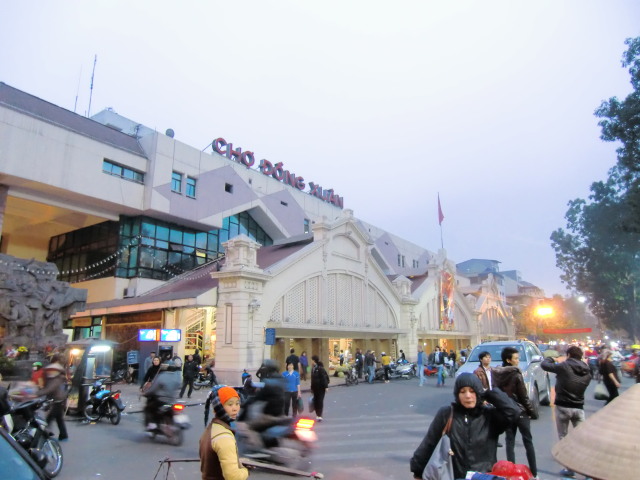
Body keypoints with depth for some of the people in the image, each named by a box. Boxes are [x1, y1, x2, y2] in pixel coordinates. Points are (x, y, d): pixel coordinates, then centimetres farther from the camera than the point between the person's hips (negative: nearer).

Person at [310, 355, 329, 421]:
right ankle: (318, 415, 21)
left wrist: (326, 386, -20)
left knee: (320, 401, -3)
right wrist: (312, 387, 18)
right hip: (315, 388, 7)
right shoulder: (313, 368, 8)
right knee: (315, 401, 10)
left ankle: (319, 415, 2)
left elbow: (324, 378, -18)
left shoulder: (320, 368, -17)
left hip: (321, 388, -7)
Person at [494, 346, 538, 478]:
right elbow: (524, 397, -13)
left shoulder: (497, 375, -1)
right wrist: (533, 412, -1)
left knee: (510, 442, 11)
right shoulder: (516, 375, -17)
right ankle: (534, 472, 16)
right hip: (520, 412, -4)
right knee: (528, 442, 9)